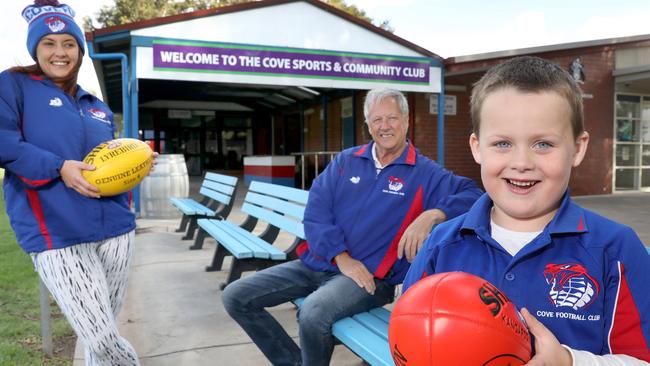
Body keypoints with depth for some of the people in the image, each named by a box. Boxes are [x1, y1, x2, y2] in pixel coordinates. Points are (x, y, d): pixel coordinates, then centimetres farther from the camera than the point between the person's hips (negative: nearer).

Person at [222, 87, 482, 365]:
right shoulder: (345, 161, 10)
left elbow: (474, 195, -12)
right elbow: (315, 211, 0)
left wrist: (432, 215, -29)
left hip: (369, 275, -5)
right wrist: (342, 258, -12)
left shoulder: (426, 173, 1)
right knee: (235, 297, -3)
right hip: (318, 263, 5)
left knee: (313, 313, -35)